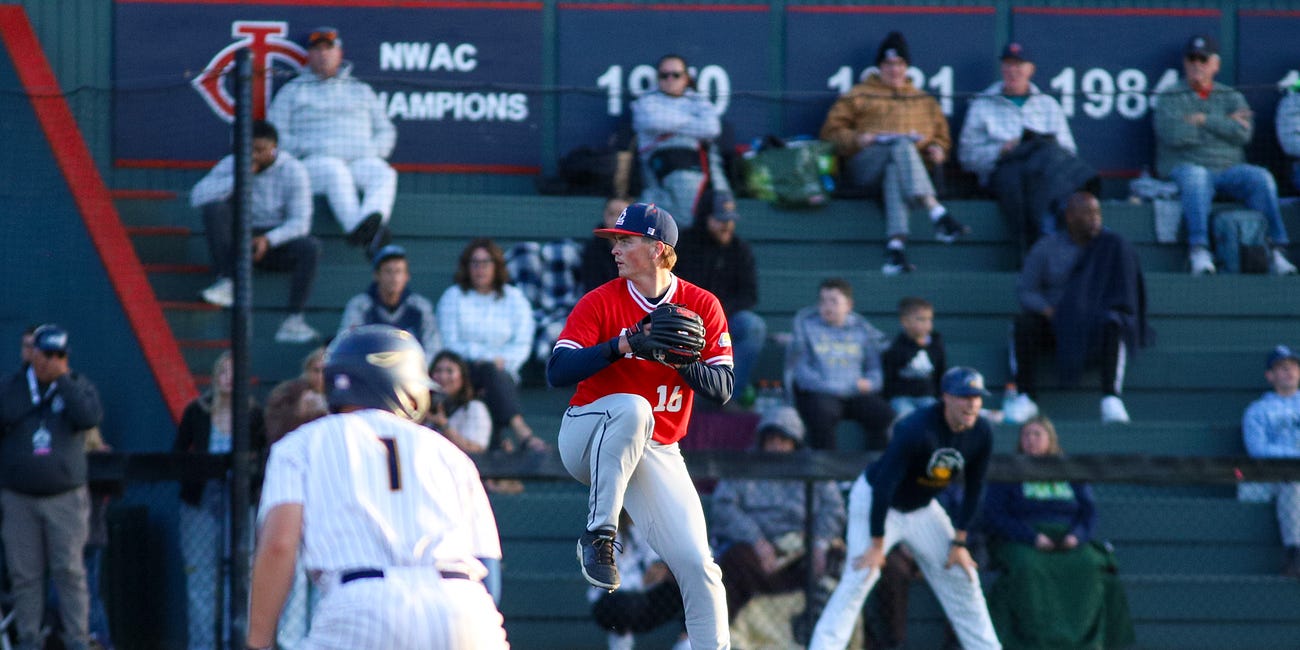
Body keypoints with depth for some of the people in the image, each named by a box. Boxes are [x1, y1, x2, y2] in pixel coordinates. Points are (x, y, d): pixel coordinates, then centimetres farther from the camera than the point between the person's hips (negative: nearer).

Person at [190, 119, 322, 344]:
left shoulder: (293, 171, -8)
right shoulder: (231, 165, -3)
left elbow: (300, 222, -14)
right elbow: (197, 197, -17)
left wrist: (268, 240, -32)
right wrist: (239, 178, -24)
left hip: (278, 240, -1)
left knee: (310, 247, -32)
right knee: (214, 206, -25)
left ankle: (293, 320, -30)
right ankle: (226, 283, -28)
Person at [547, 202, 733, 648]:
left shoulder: (701, 307, -1)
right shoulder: (600, 302, -6)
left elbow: (722, 390, -5)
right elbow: (557, 372, -16)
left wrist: (680, 360, -23)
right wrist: (621, 345, -27)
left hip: (656, 454, 2)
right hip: (587, 439, -2)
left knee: (696, 563, -10)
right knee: (631, 408, -37)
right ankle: (599, 535, -30)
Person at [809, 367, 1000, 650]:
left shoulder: (981, 433, -14)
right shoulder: (917, 430, -34)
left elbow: (973, 488, -1)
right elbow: (883, 485, -31)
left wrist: (959, 542, -1)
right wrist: (877, 544, -27)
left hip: (922, 508, 7)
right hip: (873, 500, -7)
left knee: (961, 576, 7)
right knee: (859, 578, -21)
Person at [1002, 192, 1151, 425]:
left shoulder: (1111, 245, 2)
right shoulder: (1046, 248, 4)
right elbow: (1025, 289, 1)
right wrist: (1048, 311, -16)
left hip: (1093, 323, -1)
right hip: (1053, 320, 1)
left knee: (1112, 327, -35)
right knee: (1024, 324, -30)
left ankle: (1111, 398, -46)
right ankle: (1026, 398, -30)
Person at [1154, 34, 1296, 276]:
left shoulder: (1231, 97, 18)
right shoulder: (1170, 99, 11)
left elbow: (1243, 133, 0)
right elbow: (1174, 134, -10)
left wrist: (1203, 121, -6)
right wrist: (1226, 124, -2)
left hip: (1228, 168, 3)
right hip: (1185, 167, -3)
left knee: (1261, 178, -25)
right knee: (1195, 176, -38)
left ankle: (1275, 250, -26)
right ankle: (1199, 252, -45)